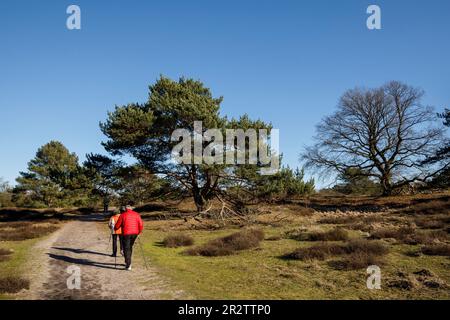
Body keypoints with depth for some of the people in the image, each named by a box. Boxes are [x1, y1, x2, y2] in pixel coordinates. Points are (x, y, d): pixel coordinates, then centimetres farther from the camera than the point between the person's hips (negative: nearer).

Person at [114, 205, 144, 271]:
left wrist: (115, 229, 25)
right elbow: (141, 224, 1)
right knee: (130, 247, 22)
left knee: (126, 249, 2)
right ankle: (128, 262, 28)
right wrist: (139, 231, 17)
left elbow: (117, 225, 3)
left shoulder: (123, 215, -1)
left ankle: (128, 265, -5)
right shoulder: (136, 214, 6)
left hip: (126, 233, -3)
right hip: (134, 233, 3)